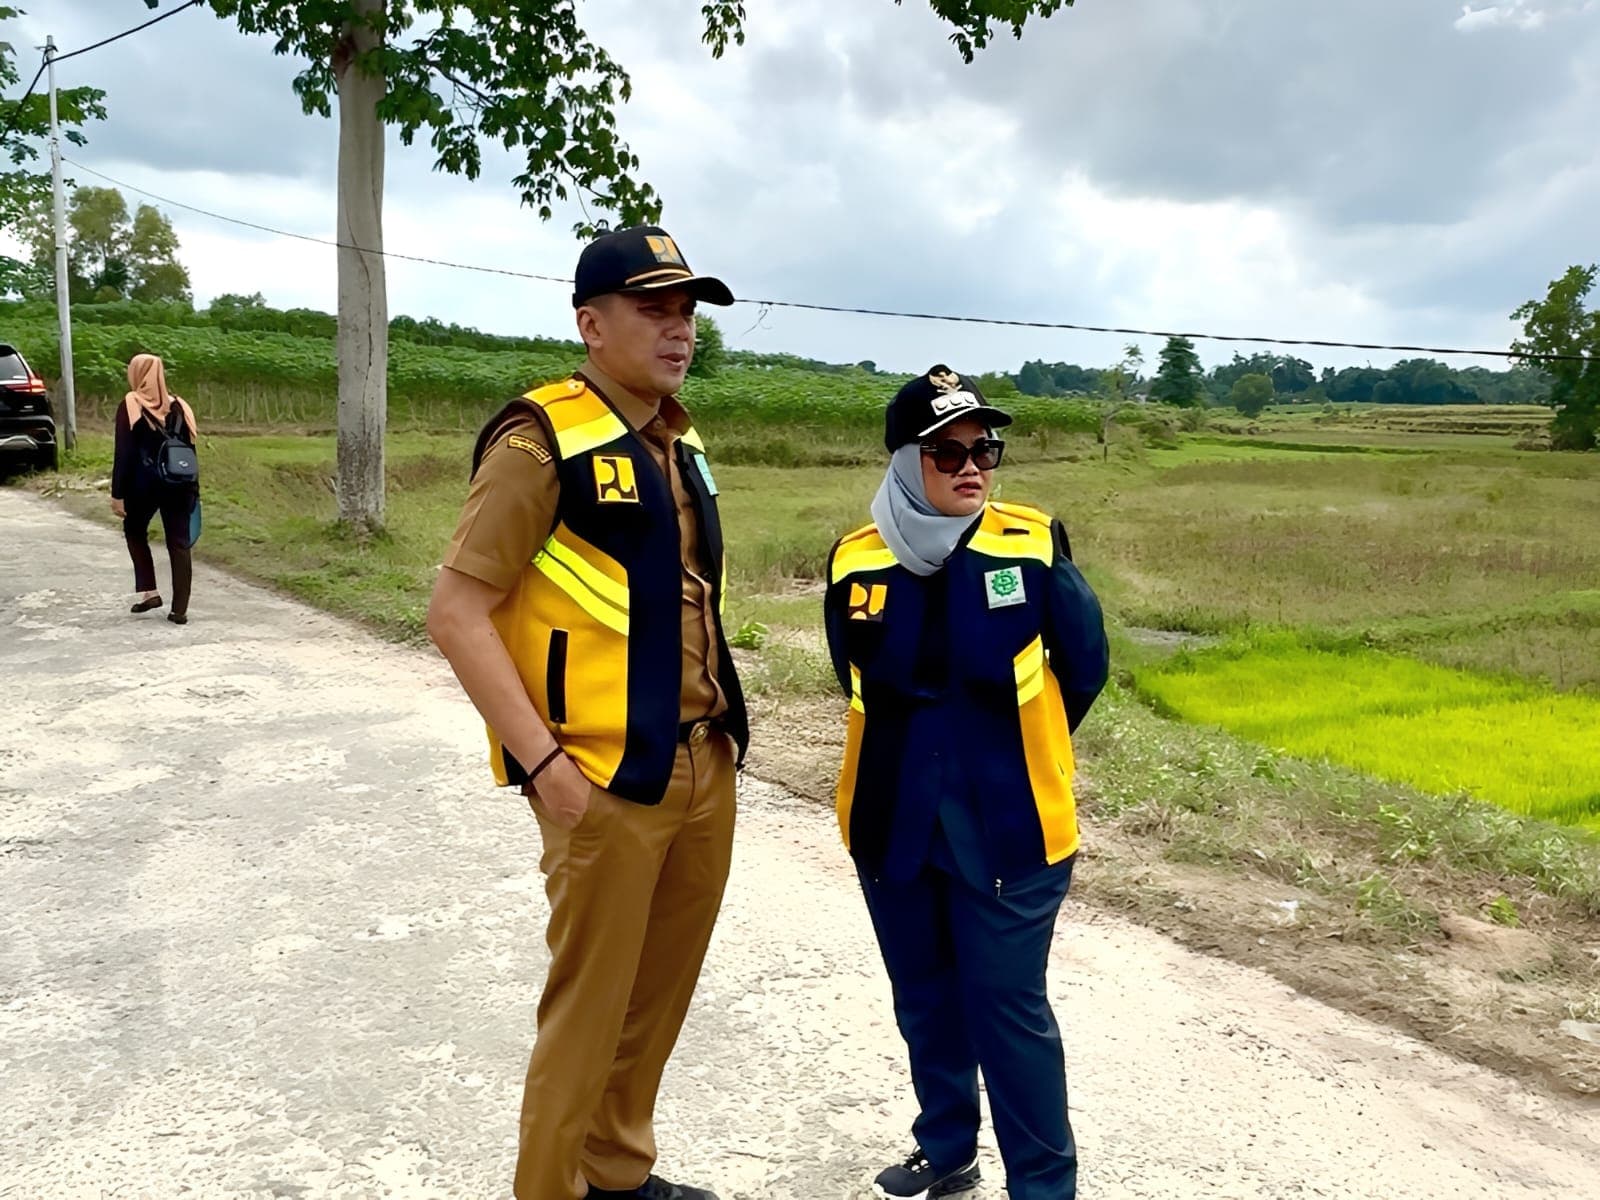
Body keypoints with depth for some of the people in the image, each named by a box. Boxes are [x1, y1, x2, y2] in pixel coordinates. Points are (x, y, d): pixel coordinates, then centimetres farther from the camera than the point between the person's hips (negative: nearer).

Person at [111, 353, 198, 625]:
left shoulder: (130, 406, -6)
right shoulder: (178, 406, 5)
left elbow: (123, 453, -9)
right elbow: (190, 451, 7)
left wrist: (117, 493, -6)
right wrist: (193, 490, 13)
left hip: (143, 485, -3)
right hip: (178, 485, 3)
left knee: (135, 531, 23)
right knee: (179, 544, 4)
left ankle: (148, 592, 14)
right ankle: (179, 609, 3)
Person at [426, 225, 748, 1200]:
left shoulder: (682, 445, 10)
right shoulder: (543, 440, -13)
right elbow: (457, 613, -16)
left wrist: (722, 723, 13)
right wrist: (543, 763, -19)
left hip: (706, 769, 7)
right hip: (606, 781, -7)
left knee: (662, 993, 18)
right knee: (589, 1008, 5)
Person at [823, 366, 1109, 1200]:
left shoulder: (1033, 547, -11)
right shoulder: (856, 563, -5)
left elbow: (1084, 667, 0)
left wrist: (1016, 749, 6)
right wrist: (918, 752, 9)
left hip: (1007, 827, -3)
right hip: (893, 824, 3)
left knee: (1009, 1006, 3)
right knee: (925, 997, 18)